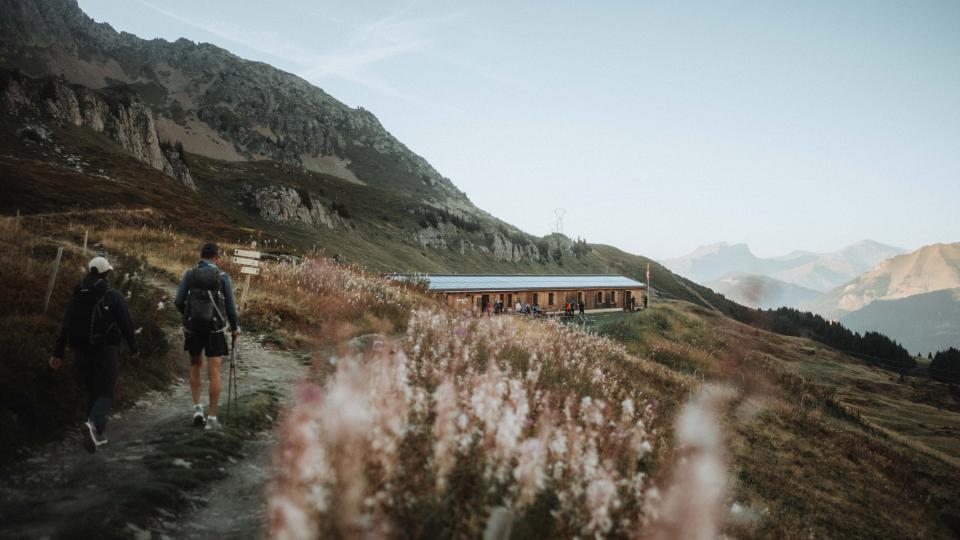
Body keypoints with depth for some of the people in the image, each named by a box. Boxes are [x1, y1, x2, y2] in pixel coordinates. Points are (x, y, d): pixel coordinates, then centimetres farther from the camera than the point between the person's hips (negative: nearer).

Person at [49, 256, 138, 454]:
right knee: (105, 394, -2)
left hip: (82, 352, 5)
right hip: (106, 351, -4)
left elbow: (65, 327, 7)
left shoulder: (76, 296, 6)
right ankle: (93, 424, -28)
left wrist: (58, 354, 10)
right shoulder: (113, 296, -7)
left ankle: (98, 434, 19)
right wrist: (134, 348, 3)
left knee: (92, 392, 17)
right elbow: (126, 324, -8)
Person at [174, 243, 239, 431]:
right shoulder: (222, 277, -5)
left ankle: (197, 408, 14)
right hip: (215, 329, -2)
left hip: (192, 328, 2)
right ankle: (212, 418, 2)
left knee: (195, 366, 23)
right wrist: (234, 327, 14)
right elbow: (230, 306, -2)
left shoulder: (189, 275, 0)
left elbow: (178, 302, -2)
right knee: (214, 372, 1)